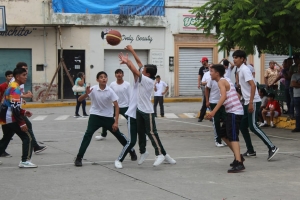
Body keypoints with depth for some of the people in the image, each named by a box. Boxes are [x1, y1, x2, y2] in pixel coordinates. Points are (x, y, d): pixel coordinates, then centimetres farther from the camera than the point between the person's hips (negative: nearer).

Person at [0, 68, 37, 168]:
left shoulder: (11, 86, 16)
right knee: (27, 138, -7)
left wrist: (24, 112, 13)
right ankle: (25, 161, -10)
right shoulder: (15, 89, -16)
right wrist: (22, 123, -24)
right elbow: (14, 108, -24)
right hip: (11, 119, -10)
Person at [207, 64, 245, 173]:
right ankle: (238, 156, 24)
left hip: (234, 112, -10)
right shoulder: (226, 80, 18)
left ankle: (239, 163, -28)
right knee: (224, 134, 19)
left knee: (233, 137, -18)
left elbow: (223, 97, -25)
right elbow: (236, 95, 24)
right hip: (232, 112, 10)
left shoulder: (221, 81, -9)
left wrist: (214, 111, -30)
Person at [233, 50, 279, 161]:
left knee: (253, 126, -14)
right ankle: (250, 151, 15)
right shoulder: (240, 70, 16)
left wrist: (251, 103, -25)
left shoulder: (244, 70, -12)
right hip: (247, 102, 10)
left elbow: (253, 86, -21)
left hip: (253, 102, -10)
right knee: (242, 126, 10)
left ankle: (272, 147, -15)